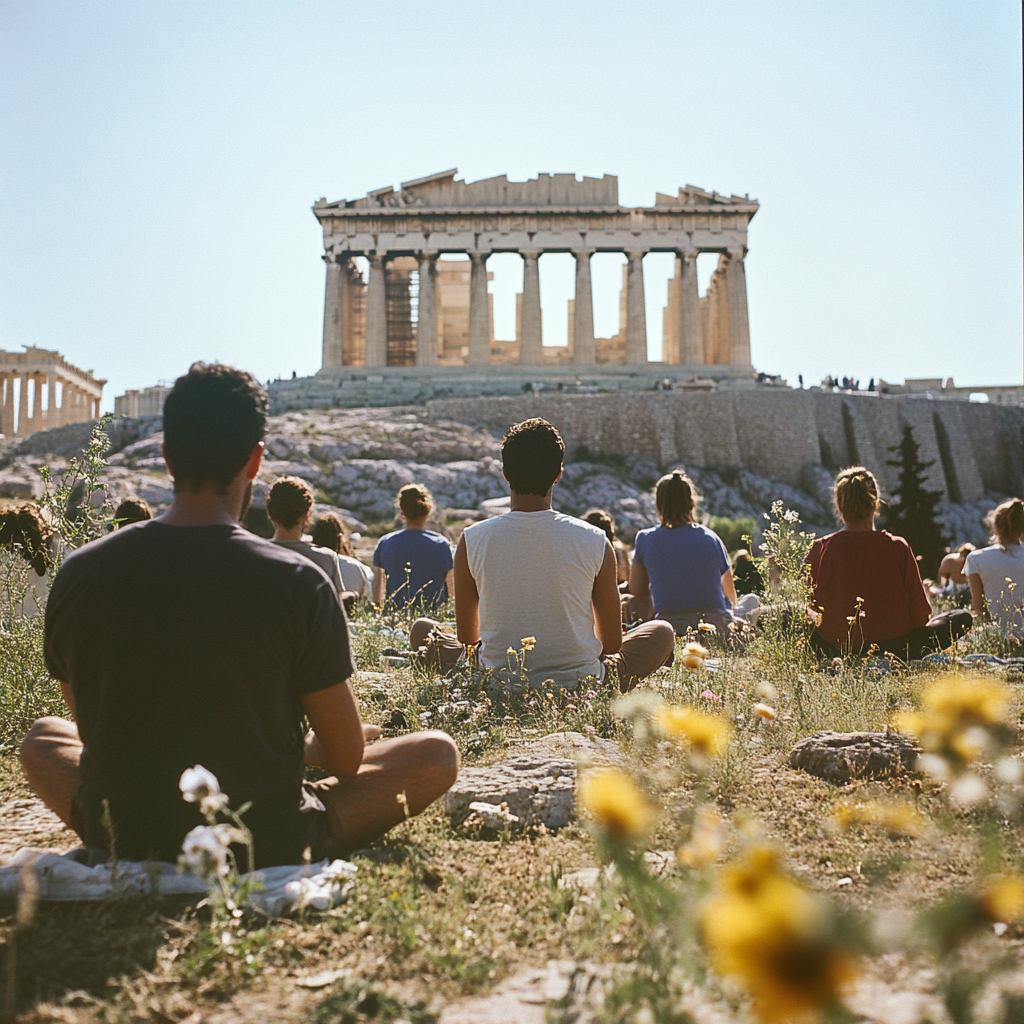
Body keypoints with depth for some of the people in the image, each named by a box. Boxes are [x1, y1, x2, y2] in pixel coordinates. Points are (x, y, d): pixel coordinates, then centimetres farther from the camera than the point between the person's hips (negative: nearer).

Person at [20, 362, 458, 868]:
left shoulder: (78, 574, -9)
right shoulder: (297, 581, -19)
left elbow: (97, 726, 8)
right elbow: (346, 759, -9)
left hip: (121, 847, 2)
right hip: (268, 850, -2)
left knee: (42, 737, 31)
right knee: (437, 752, 12)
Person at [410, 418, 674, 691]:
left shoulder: (472, 540, -9)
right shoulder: (595, 542, -11)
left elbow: (467, 640, 2)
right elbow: (612, 644, 0)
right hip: (581, 687, 1)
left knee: (422, 630, 25)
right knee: (662, 632, 23)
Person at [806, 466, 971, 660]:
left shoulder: (819, 550, -9)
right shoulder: (897, 547, -13)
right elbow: (921, 614, -8)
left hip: (836, 649, 1)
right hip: (895, 649, -1)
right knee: (962, 617, 17)